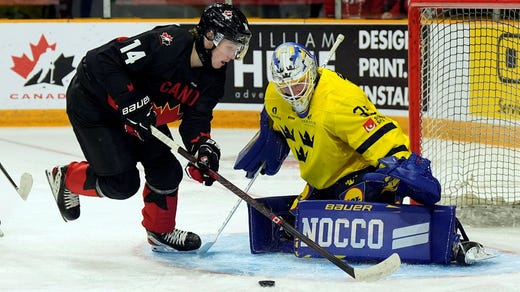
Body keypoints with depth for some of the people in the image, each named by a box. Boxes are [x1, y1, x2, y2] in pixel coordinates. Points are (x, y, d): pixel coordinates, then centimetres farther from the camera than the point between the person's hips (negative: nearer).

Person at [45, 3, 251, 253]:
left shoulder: (213, 79, -7)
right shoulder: (167, 43, -33)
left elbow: (196, 118, -8)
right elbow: (102, 60, -34)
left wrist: (203, 147, -28)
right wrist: (131, 102, -38)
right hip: (92, 102, -8)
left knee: (166, 170, 2)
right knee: (122, 182, -11)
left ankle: (160, 232, 25)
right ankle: (65, 178, 16)